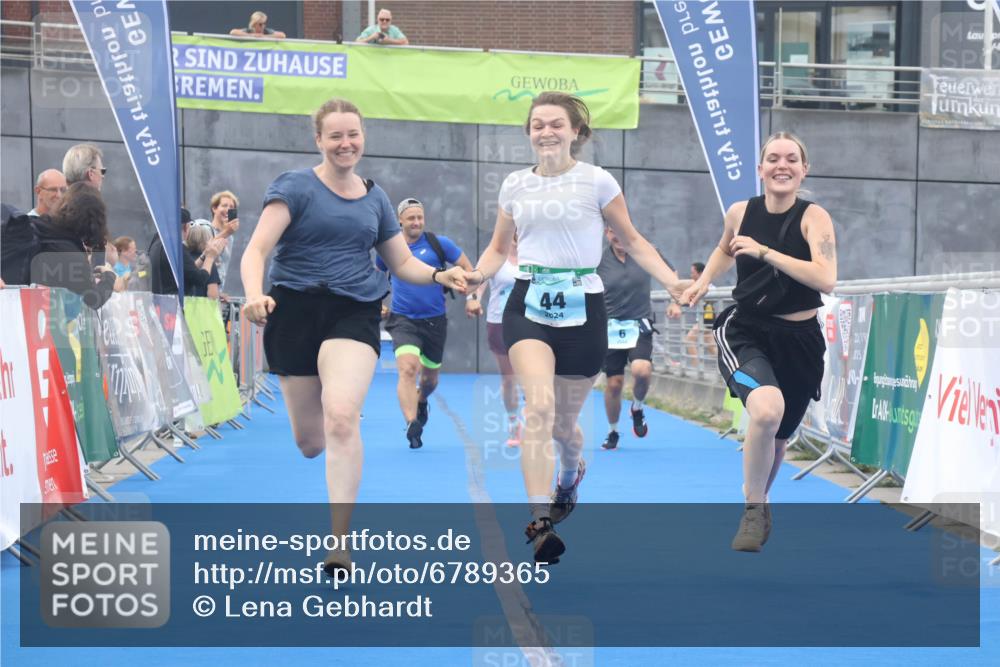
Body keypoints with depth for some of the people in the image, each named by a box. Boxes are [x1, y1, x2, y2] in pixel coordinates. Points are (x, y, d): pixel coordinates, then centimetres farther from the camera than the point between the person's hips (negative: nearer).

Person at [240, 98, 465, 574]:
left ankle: (340, 543, -20)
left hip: (354, 313, 1)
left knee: (341, 417, -25)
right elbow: (256, 250, -13)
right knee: (310, 442, 7)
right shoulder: (295, 187, -2)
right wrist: (254, 293, -33)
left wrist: (439, 276, -2)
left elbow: (403, 263, 19)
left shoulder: (375, 199, 11)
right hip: (295, 311, -1)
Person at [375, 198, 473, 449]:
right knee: (408, 368, -25)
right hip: (402, 321, -1)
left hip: (434, 321, 1)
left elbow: (468, 268, 3)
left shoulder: (439, 244, -3)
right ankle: (412, 424, -32)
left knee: (430, 376, 15)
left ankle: (421, 402, 49)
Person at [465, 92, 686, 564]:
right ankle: (540, 521, -26)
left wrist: (673, 282, -6)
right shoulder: (515, 186, 9)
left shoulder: (597, 182, 1)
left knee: (564, 422, 8)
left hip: (582, 309, -1)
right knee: (539, 405, -23)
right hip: (528, 304, 1)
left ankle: (570, 474, 46)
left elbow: (633, 243, 7)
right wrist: (477, 275, -2)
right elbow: (499, 248, 20)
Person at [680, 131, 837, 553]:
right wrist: (702, 283, 7)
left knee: (776, 435, 17)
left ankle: (757, 507, 49)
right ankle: (754, 510, -12)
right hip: (745, 332, 0)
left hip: (799, 341, 1)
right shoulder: (739, 213, -3)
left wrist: (763, 251, -27)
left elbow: (826, 280, -28)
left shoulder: (813, 218, -12)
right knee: (767, 409, -31)